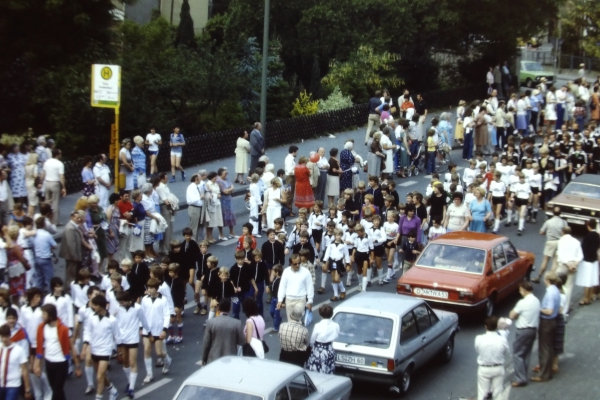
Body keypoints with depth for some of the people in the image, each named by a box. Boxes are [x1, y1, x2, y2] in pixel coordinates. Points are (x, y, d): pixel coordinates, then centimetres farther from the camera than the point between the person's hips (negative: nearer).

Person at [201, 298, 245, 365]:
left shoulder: (211, 322, -9)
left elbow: (206, 343, -4)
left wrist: (204, 360, 8)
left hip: (214, 360, 0)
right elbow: (242, 342, 1)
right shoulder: (237, 323, -8)